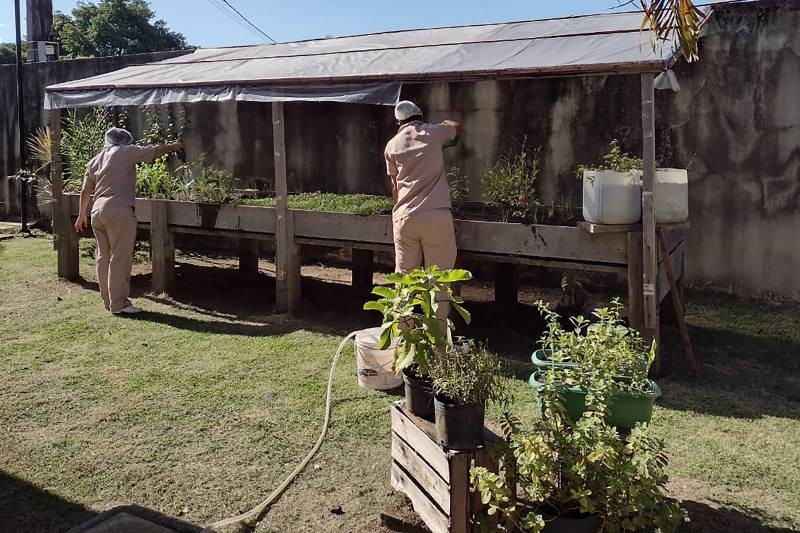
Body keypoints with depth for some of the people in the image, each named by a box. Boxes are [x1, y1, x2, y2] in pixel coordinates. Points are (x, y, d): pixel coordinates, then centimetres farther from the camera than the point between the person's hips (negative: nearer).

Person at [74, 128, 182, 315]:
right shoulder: (125, 152, 1)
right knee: (120, 257, -6)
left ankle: (108, 300, 20)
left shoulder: (94, 161, 20)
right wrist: (173, 146, 20)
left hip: (97, 211, 8)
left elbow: (85, 191, 19)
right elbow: (155, 151, 3)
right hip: (119, 210, -8)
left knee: (103, 257, 12)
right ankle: (118, 303, -6)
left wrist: (82, 215, 27)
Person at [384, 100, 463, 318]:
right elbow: (457, 127, 29)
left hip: (404, 218, 2)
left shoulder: (392, 145, 13)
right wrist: (443, 124, 48)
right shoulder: (433, 133, 8)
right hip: (436, 217, -2)